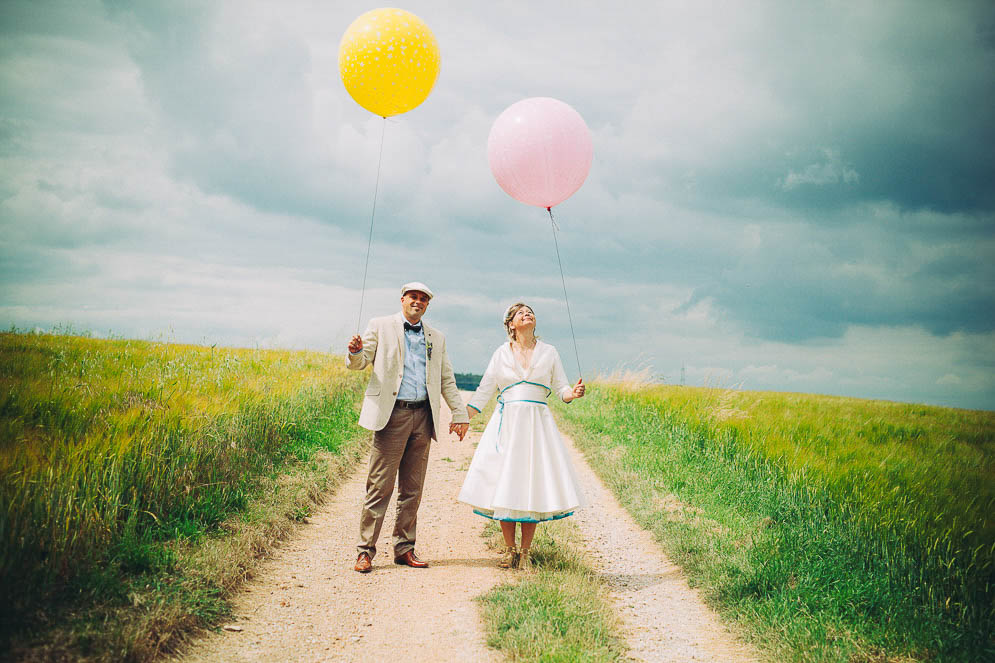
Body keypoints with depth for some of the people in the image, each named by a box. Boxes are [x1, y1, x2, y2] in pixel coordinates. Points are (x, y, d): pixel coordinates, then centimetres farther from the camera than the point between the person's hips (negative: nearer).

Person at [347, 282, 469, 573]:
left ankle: (404, 549, 16)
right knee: (380, 486, -6)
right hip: (392, 415, -4)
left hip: (422, 417, 4)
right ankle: (365, 551, -1)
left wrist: (460, 414, 11)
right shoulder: (381, 326, 8)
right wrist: (356, 351, -20)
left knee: (412, 489, 8)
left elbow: (447, 379, 20)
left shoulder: (436, 338, 18)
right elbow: (358, 363, 3)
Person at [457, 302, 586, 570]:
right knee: (503, 485, -1)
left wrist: (573, 393, -15)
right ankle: (510, 549, 13)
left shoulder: (548, 352, 9)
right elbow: (484, 390, 10)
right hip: (506, 424, 0)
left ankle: (525, 551, 8)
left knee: (533, 486, -3)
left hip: (537, 424, 0)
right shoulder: (501, 354, 8)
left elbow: (560, 388, 8)